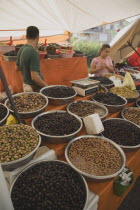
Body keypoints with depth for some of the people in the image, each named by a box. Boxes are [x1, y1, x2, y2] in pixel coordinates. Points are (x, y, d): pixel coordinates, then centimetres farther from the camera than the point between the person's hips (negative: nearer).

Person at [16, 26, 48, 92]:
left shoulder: (21, 49, 2)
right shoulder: (33, 52, -24)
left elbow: (17, 68, 15)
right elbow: (34, 77, -28)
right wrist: (47, 87, -17)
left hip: (26, 84, 9)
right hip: (34, 88, -9)